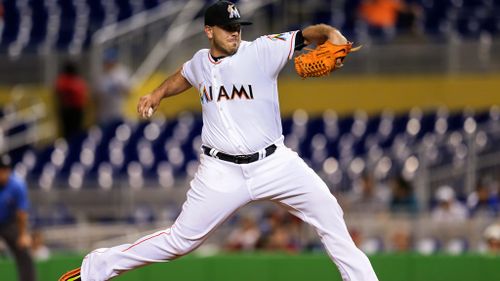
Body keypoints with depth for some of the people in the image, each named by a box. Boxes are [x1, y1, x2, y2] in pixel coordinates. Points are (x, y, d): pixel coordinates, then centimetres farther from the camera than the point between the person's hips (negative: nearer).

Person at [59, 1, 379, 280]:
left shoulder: (262, 50, -9)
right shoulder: (201, 61, 4)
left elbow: (308, 34, -19)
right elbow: (184, 76, 29)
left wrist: (332, 35, -40)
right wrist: (158, 93, 15)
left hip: (274, 163, 0)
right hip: (222, 171, 0)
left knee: (328, 212, -10)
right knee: (181, 240, 0)